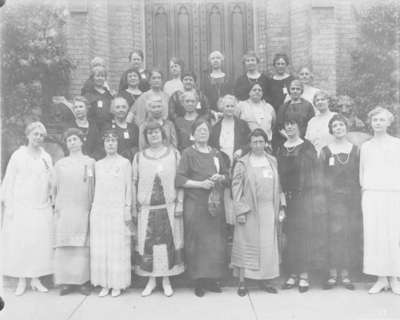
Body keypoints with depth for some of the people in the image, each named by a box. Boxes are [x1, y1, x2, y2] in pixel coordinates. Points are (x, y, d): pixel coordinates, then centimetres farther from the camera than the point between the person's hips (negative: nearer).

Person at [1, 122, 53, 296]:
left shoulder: (46, 157, 9)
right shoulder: (18, 155, 1)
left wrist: (52, 199, 1)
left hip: (42, 208, 2)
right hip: (20, 207, -2)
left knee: (41, 243, 2)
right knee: (20, 243, 0)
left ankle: (36, 279, 14)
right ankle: (21, 281, 12)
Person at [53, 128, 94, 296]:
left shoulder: (90, 162, 8)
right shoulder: (60, 164, 11)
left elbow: (93, 187, 8)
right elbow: (55, 188, 15)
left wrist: (92, 206, 2)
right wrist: (56, 205, 8)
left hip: (83, 211, -1)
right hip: (64, 211, 1)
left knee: (82, 247, -3)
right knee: (63, 246, -2)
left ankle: (83, 281, 5)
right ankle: (66, 281, 6)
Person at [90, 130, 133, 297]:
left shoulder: (125, 163, 2)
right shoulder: (98, 164, 12)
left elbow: (129, 187, 1)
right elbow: (96, 188, 14)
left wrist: (128, 209, -5)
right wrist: (93, 208, 8)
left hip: (118, 210, -3)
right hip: (99, 210, 4)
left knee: (118, 248, -1)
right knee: (100, 248, 3)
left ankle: (117, 285, 9)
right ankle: (104, 284, 13)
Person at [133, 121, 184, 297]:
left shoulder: (174, 154, 3)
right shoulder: (139, 157, 6)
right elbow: (134, 183, 7)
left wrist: (180, 203, -4)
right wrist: (134, 207, 4)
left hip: (169, 207, -1)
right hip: (147, 208, 1)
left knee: (169, 243, 2)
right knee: (147, 244, 2)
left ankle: (166, 280, 17)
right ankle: (151, 280, 19)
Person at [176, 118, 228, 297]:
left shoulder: (216, 154, 13)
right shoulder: (188, 153, 0)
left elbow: (226, 174, 19)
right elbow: (179, 179, -7)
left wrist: (220, 178, -3)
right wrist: (200, 184, -15)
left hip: (215, 204, 4)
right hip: (195, 205, -4)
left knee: (216, 242, 3)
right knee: (197, 242, -2)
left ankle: (212, 279, 15)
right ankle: (199, 281, 9)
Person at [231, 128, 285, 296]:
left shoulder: (272, 161, 10)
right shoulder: (242, 163, -2)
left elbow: (278, 185, 13)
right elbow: (236, 189, -5)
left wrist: (281, 206, 6)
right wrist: (240, 211, -11)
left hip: (269, 211, 4)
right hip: (249, 211, -4)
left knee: (268, 246, 8)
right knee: (246, 246, 2)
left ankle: (263, 279, 21)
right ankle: (242, 282, 12)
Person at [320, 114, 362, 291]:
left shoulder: (355, 150, 9)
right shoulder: (325, 151, 4)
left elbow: (360, 175, 10)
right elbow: (320, 177, 2)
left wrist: (360, 196, 2)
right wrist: (324, 197, -6)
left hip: (352, 198, 2)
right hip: (333, 198, -2)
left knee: (351, 235, 2)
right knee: (333, 234, -5)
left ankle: (345, 274, 13)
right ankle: (333, 274, 5)